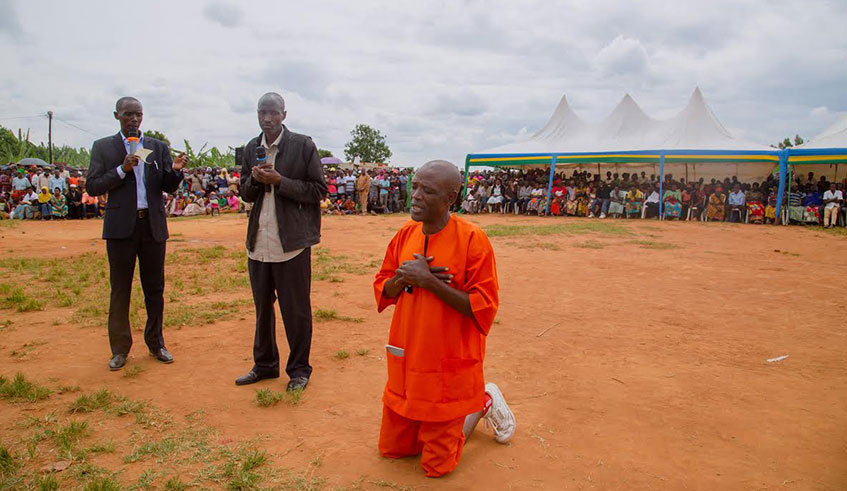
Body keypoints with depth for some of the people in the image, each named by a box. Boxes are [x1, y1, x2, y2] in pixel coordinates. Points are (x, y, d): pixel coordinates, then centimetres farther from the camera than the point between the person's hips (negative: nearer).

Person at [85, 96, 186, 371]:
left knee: (155, 288, 7)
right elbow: (92, 187, -1)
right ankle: (120, 349, 16)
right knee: (120, 289, 5)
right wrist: (122, 169, -14)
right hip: (121, 227, -1)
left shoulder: (158, 147, 10)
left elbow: (168, 188, 6)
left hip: (153, 225, 2)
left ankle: (155, 343, 20)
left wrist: (175, 171, -15)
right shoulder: (103, 147, 6)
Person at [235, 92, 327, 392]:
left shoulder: (303, 146, -4)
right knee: (262, 307, 16)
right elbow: (245, 194, 16)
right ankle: (264, 365, 31)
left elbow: (318, 190, -6)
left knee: (295, 309, 3)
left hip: (291, 242, -5)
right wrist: (255, 180, -6)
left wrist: (279, 181, -16)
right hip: (259, 243, 5)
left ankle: (299, 370, 18)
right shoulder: (251, 149, 12)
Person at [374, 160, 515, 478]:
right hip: (405, 365, 6)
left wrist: (428, 280, -25)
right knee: (392, 449, 19)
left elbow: (483, 308, -20)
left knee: (437, 466, 9)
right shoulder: (405, 235, 1)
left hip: (449, 369, -6)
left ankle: (483, 402, 29)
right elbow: (382, 291, 7)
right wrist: (404, 276, -15)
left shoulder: (472, 239, -17)